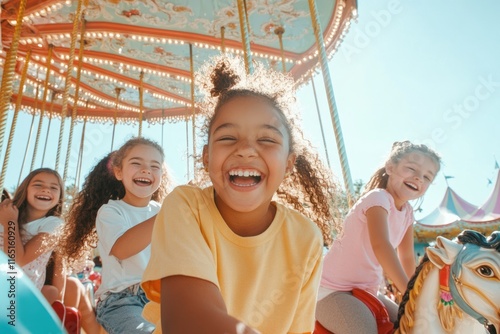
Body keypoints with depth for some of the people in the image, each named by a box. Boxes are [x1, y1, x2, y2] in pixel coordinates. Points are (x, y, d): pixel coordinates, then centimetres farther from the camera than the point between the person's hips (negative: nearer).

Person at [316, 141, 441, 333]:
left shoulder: (407, 212, 7)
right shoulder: (378, 198, -17)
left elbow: (407, 257, 13)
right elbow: (381, 246, -30)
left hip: (367, 291, 9)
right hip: (332, 290, -9)